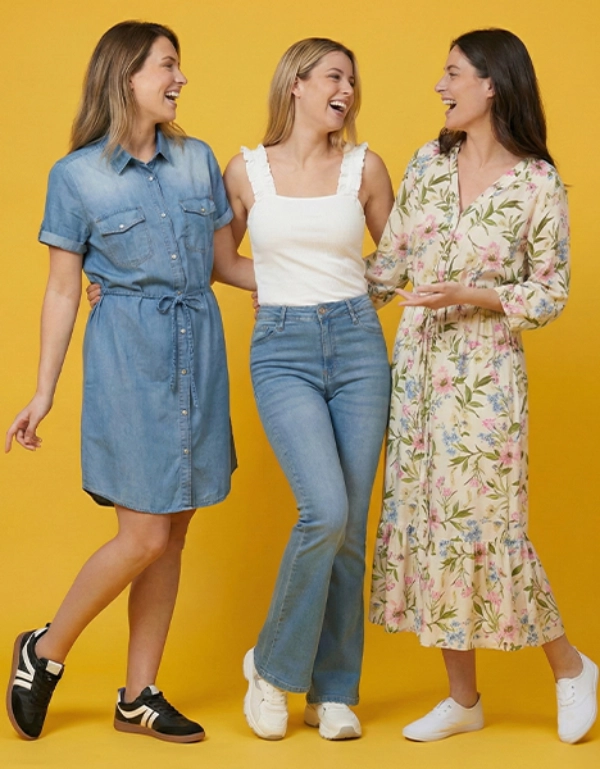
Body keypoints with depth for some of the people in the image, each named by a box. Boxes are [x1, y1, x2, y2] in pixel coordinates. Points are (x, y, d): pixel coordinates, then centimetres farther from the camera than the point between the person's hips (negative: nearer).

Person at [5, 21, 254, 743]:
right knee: (143, 536, -8)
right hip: (127, 352, -5)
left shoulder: (199, 160, 9)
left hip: (199, 351, 5)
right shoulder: (76, 175, -2)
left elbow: (227, 263, 15)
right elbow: (62, 289, -1)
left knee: (170, 537, 7)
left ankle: (138, 697, 18)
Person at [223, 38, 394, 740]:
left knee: (349, 526, 3)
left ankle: (333, 692, 17)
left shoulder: (364, 167, 7)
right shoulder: (246, 169, 5)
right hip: (282, 348, -2)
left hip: (357, 344, 2)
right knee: (325, 510, -18)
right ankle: (272, 665, 5)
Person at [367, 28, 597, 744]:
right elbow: (389, 264, 12)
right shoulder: (427, 164, 6)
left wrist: (472, 295, -17)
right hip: (417, 366, 5)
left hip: (486, 374, -5)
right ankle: (463, 699, 19)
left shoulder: (538, 186, -8)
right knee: (422, 518, 6)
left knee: (484, 524, -5)